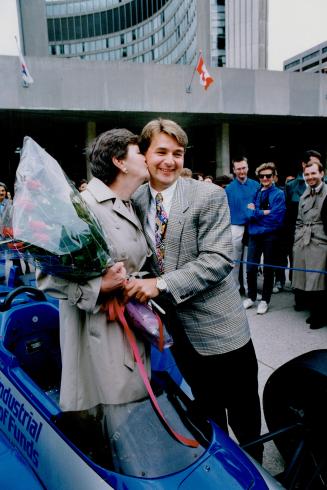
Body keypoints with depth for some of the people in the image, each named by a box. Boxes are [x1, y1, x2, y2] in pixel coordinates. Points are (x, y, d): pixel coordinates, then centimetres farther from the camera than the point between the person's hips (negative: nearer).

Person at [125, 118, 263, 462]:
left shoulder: (209, 195, -12)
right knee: (206, 409, 24)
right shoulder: (135, 201, 2)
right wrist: (123, 286, -14)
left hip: (218, 328, -3)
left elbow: (219, 259, -19)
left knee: (243, 414, 14)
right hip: (178, 330, 4)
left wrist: (161, 284, -25)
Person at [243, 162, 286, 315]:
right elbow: (249, 214, -2)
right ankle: (251, 297, 24)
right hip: (254, 235, 3)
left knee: (268, 270, 9)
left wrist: (256, 212, -8)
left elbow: (276, 218, -14)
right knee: (250, 268, 4)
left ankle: (265, 300, 23)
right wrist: (264, 213, -16)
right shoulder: (255, 192, 7)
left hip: (270, 236, -3)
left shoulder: (278, 194, -4)